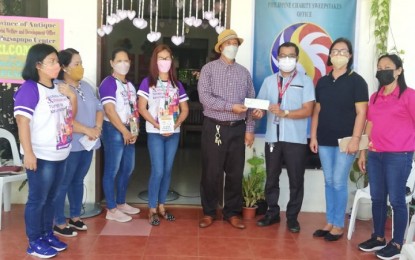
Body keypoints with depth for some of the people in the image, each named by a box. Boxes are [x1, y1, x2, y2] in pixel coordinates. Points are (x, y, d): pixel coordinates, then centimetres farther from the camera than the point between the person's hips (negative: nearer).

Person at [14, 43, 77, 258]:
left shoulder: (57, 88, 10)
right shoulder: (29, 88, -14)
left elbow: (70, 117, 18)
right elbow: (22, 121, -20)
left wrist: (72, 96, 1)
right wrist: (28, 153, -24)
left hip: (60, 154, 8)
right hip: (41, 156, -8)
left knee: (50, 198, 16)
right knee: (37, 199, 2)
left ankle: (47, 235, 29)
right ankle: (34, 243, 14)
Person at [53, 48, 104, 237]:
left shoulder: (86, 86, 12)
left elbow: (99, 108, 11)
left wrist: (98, 128, -7)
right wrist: (87, 130, -20)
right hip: (69, 145, -7)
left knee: (78, 181, 18)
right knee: (63, 184, 3)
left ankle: (75, 217, 31)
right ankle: (59, 224, 13)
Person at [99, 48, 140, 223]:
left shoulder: (130, 85, 15)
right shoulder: (108, 83, -11)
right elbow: (110, 111, -20)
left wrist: (135, 131, 2)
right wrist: (124, 132, -18)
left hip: (129, 131, 9)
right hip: (114, 130, -9)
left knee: (127, 169, 15)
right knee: (112, 170, -1)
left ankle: (121, 203, 29)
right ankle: (112, 210, 7)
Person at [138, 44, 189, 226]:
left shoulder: (177, 84, 9)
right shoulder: (148, 82, -1)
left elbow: (185, 109, 8)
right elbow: (141, 108, -8)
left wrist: (175, 124, -9)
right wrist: (157, 125, -16)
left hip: (174, 133, 4)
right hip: (155, 133, -4)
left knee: (168, 170, 9)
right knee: (158, 171, -7)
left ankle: (161, 206, 21)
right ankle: (152, 209, 6)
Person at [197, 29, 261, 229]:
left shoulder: (244, 72, 12)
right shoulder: (209, 69, 1)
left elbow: (251, 103, 10)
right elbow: (205, 97, -12)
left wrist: (249, 129, 2)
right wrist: (231, 106, -20)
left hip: (238, 129, 3)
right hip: (214, 127, -3)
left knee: (235, 172, 7)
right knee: (211, 172, 3)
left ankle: (232, 212, 20)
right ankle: (209, 212, 17)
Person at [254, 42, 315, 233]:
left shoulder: (305, 81, 0)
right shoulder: (269, 81, 12)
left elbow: (307, 110, -8)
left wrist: (284, 113, -19)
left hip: (296, 139, -3)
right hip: (273, 137, 3)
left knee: (296, 180, 5)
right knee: (271, 178, 10)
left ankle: (292, 217, 18)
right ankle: (272, 212, 24)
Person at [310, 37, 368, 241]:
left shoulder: (357, 81, -3)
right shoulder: (322, 82, 11)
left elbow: (361, 112, -8)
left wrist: (355, 139, -15)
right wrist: (313, 136, 8)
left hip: (345, 140, -5)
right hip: (325, 140, 5)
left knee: (339, 183, -1)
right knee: (329, 182, 10)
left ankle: (339, 226, 11)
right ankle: (329, 222, 20)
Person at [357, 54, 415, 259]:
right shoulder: (375, 97, 13)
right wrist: (362, 153, 14)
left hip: (398, 156, -6)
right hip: (375, 155, 6)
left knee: (396, 200, 1)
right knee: (377, 198, 12)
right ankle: (378, 238, 25)